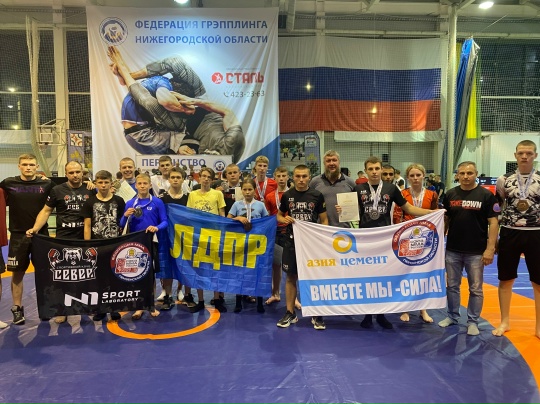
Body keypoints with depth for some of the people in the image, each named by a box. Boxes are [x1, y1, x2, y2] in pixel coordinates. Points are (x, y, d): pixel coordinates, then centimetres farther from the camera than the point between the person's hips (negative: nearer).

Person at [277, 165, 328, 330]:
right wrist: (284, 219, -10)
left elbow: (324, 220, 1)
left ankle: (316, 314, 16)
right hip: (292, 241, 2)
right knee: (291, 277, 8)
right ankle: (290, 313, 19)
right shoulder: (287, 195, 3)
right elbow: (279, 215, 13)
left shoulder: (317, 196, -2)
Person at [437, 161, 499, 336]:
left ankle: (473, 322, 22)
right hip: (452, 250, 3)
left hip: (476, 252, -3)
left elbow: (493, 222, -8)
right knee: (452, 286, 13)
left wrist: (490, 248, -13)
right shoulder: (450, 194, 3)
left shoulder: (486, 195, -6)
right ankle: (452, 316, 28)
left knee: (475, 289, 8)